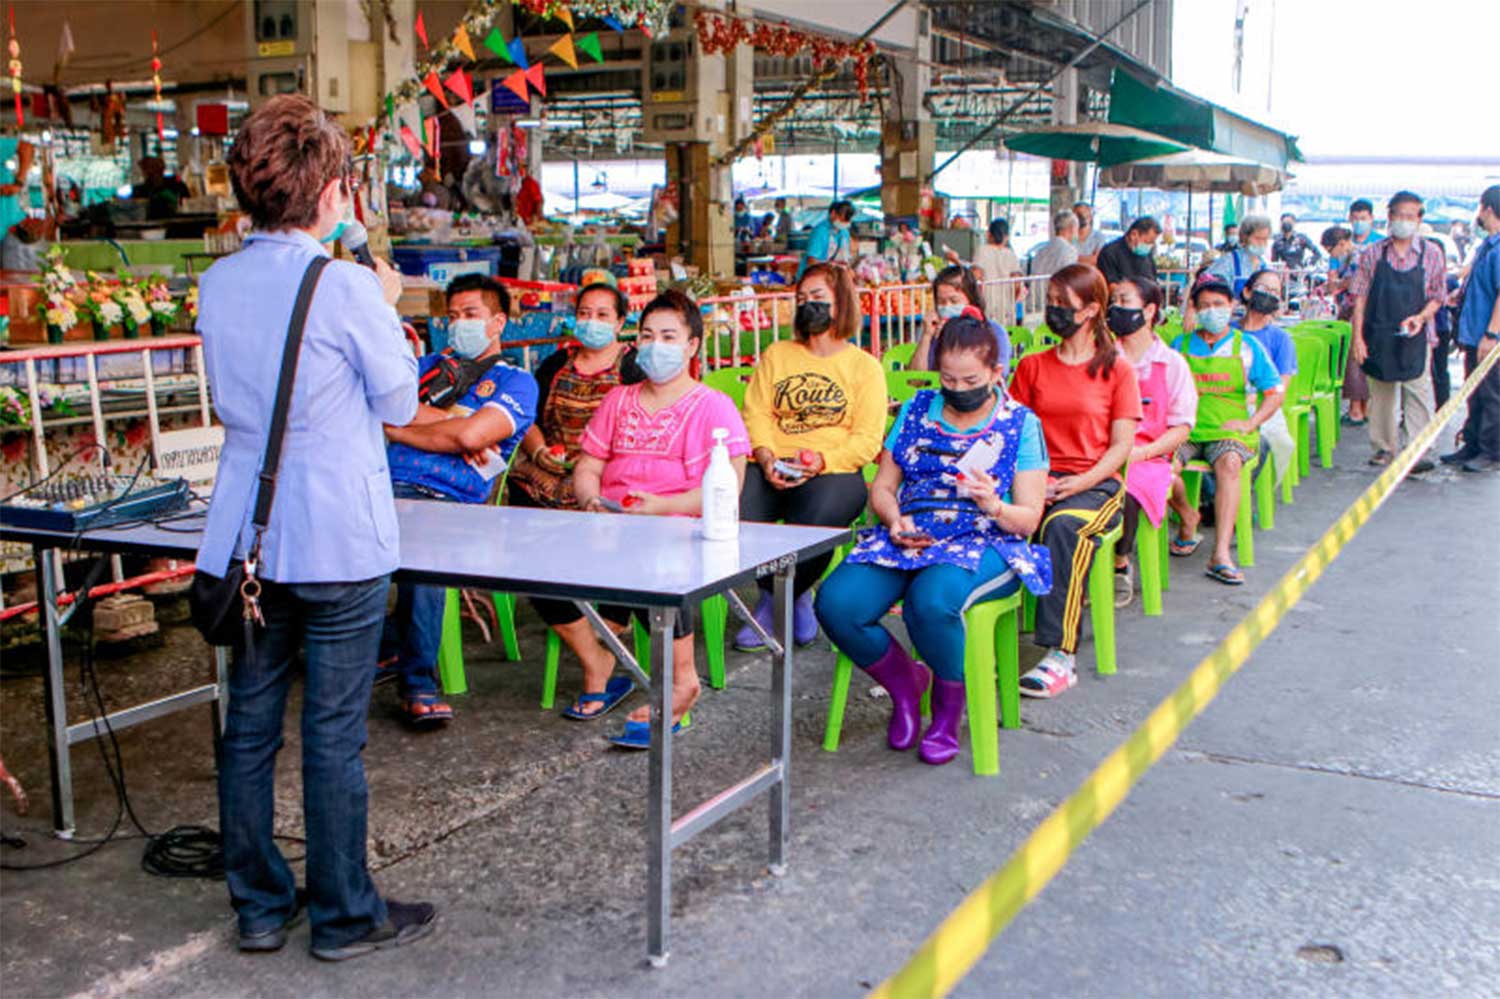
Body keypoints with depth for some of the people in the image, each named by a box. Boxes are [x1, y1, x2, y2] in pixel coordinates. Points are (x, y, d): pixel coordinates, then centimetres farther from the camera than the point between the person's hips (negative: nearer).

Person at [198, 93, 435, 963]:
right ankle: (345, 916, 16)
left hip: (243, 536, 6)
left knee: (249, 726, 13)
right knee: (334, 736, 4)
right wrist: (388, 309, 9)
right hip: (337, 541, -6)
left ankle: (260, 905, 25)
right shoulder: (345, 285, -14)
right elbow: (400, 403, -4)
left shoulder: (217, 283, 5)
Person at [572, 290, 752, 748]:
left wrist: (662, 505, -18)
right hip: (613, 524, 5)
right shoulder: (618, 401, 24)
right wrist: (591, 499, -3)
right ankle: (597, 666, -14)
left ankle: (681, 677, -20)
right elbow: (587, 467, 21)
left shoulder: (714, 406, 5)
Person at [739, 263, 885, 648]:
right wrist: (766, 458, -11)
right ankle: (795, 598, 0)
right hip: (771, 468, 3)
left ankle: (774, 603, -1)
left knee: (812, 525, -35)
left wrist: (821, 461, -17)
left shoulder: (865, 366, 12)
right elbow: (756, 413, 10)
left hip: (834, 472, -3)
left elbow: (867, 440, 1)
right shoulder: (776, 355, 23)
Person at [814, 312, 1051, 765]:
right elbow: (882, 486, 14)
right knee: (835, 602, -24)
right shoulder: (916, 411, 15)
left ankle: (949, 710, -8)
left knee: (931, 600, -38)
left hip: (986, 545, -4)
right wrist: (895, 521, -8)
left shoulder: (1020, 424, 6)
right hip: (908, 539, 4)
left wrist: (994, 507, -21)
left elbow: (1028, 519, 2)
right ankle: (905, 682, 6)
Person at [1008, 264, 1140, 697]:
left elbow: (1121, 445, 0)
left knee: (1064, 525, -38)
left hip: (1096, 483, -3)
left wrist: (1081, 482, -16)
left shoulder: (1117, 369, 5)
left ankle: (1060, 654, -37)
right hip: (1038, 479, 3)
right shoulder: (1032, 366, 16)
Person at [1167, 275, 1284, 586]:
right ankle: (1188, 517, 1)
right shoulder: (1180, 345, 15)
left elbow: (1275, 392, 10)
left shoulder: (1247, 346, 11)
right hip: (1185, 430, 1)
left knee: (1229, 464, -37)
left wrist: (1250, 423, -6)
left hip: (1231, 431, -1)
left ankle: (1221, 554, -41)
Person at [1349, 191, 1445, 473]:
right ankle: (1384, 448, 22)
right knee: (1381, 394, 10)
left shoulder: (1431, 254, 3)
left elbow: (1437, 297, 7)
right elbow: (1360, 297, 3)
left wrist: (1421, 317, -13)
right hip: (1378, 336, 1)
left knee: (1417, 392, -9)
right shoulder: (1373, 253, 3)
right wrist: (1357, 337, -3)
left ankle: (1419, 450, -8)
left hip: (1415, 337, -1)